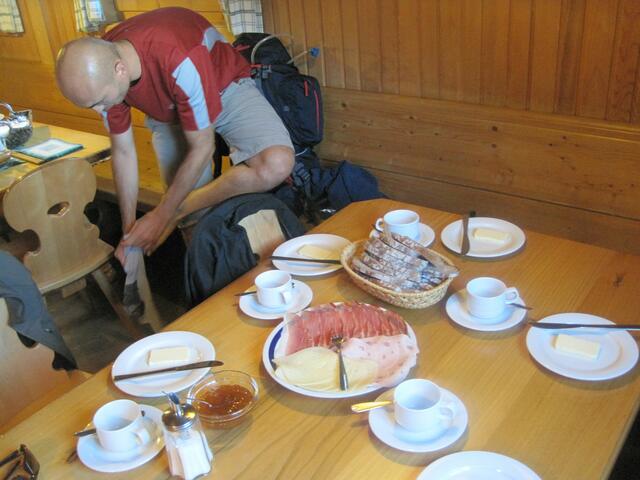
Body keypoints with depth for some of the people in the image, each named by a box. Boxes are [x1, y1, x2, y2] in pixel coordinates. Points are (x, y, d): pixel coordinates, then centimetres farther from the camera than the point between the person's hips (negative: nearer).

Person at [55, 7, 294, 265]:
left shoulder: (180, 60, -41)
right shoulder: (99, 73, -21)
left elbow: (201, 148, -29)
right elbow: (123, 152, -8)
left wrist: (160, 217, -21)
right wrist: (129, 230, -7)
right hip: (167, 111, 5)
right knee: (194, 212, -4)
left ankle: (176, 213, -16)